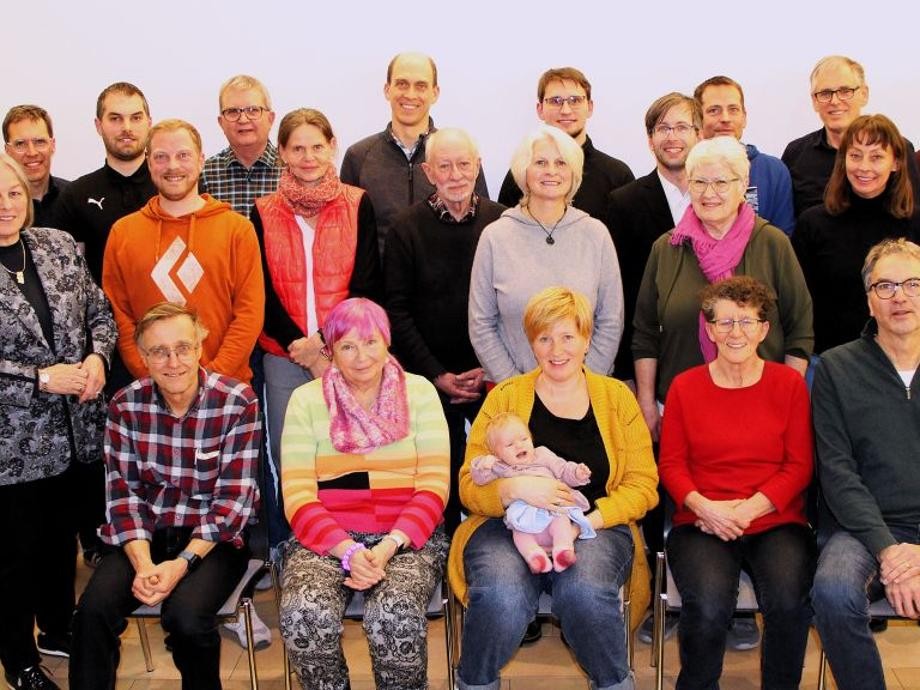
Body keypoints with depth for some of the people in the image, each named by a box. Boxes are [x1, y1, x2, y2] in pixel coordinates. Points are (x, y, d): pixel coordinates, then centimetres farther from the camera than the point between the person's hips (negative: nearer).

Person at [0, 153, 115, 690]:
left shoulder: (59, 245, 4)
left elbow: (100, 310, 9)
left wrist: (97, 356, -10)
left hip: (74, 429, 5)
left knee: (63, 535, 20)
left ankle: (59, 628, 42)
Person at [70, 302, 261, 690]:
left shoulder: (237, 402, -11)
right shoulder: (126, 404, -1)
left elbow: (233, 497, -13)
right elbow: (123, 491, -3)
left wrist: (182, 563, -22)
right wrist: (143, 563, -18)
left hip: (214, 536, -2)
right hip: (145, 532, 3)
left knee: (186, 615, -28)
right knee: (94, 608, -24)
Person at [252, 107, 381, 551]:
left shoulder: (357, 205, 4)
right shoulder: (264, 213, 7)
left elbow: (366, 284, -2)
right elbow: (264, 292, 3)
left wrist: (329, 343, -12)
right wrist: (301, 346, -9)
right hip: (285, 357, 1)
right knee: (287, 461, 4)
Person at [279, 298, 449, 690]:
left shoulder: (419, 392, 6)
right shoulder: (306, 400, 5)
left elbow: (434, 484, -1)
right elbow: (298, 495, -1)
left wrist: (390, 546, -15)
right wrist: (348, 550, -16)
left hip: (409, 537, 0)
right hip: (326, 538, 1)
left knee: (395, 615, -31)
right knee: (305, 614, -29)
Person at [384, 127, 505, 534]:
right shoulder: (407, 228, 0)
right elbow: (397, 310, -1)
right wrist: (437, 374, -7)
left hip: (494, 378, 0)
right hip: (431, 380, 0)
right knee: (442, 478, 7)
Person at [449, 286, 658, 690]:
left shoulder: (617, 397, 11)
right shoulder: (505, 398, 8)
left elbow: (643, 485, 5)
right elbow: (470, 486, 2)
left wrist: (589, 520, -13)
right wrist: (516, 489, -20)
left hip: (597, 529, 0)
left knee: (584, 591, -33)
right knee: (502, 595, -31)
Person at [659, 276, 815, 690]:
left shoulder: (789, 384, 6)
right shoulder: (685, 387, 6)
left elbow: (800, 465, 3)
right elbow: (670, 464, 6)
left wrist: (747, 510, -10)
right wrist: (704, 507, -12)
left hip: (776, 521, 1)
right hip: (702, 523, 0)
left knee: (788, 602, -28)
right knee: (708, 607, -28)